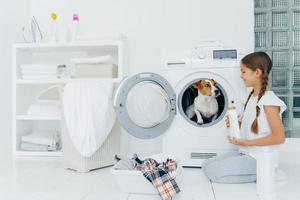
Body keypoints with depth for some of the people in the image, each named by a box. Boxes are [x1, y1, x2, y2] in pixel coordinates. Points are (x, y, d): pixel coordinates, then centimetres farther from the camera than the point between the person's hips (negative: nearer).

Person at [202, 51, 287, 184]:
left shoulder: (269, 101, -19)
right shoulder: (252, 96, 9)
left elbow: (279, 137, -20)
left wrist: (246, 142, -21)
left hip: (259, 159, -9)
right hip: (245, 153, 9)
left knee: (212, 171, -12)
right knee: (207, 165, 5)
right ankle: (258, 173, 8)